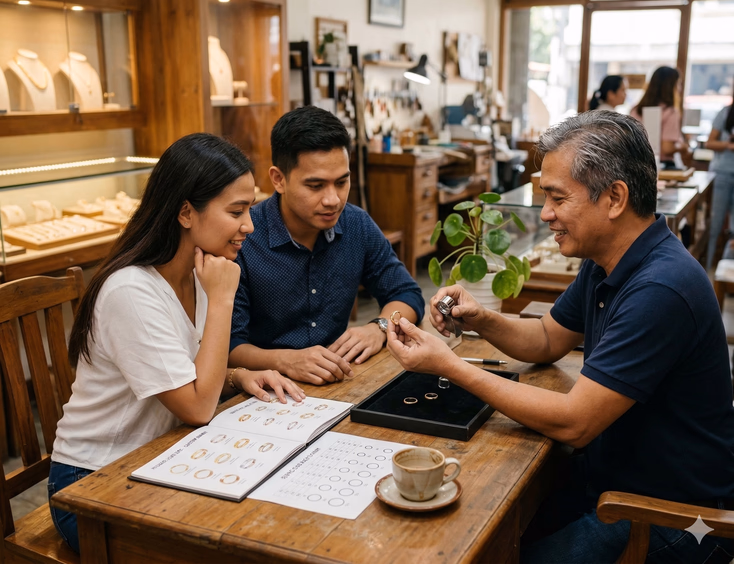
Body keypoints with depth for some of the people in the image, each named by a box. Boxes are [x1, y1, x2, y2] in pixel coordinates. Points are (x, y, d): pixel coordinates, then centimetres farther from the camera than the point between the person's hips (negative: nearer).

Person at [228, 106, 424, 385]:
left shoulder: (358, 226, -1)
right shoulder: (240, 241, -16)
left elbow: (407, 294, 9)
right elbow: (228, 345, -15)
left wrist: (378, 328, -11)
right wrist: (285, 360, -32)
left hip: (339, 383, 3)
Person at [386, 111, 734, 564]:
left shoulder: (660, 289, -29)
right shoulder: (605, 263, 2)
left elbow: (572, 423, -27)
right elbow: (547, 340, 14)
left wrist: (449, 365, -22)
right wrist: (480, 319, -6)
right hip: (609, 475, 8)